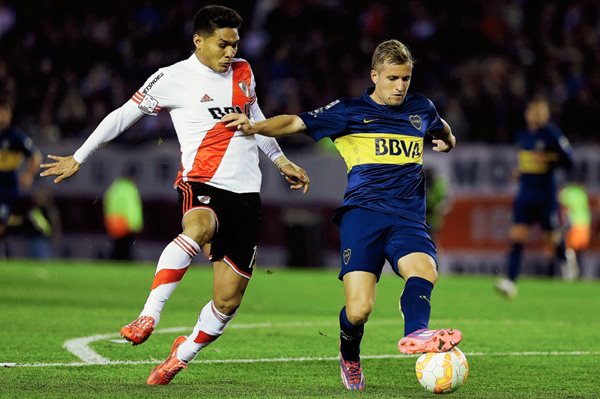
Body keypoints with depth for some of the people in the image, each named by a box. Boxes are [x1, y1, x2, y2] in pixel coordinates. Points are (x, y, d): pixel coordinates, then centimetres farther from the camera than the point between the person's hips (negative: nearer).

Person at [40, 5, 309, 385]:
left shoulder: (243, 72, 14)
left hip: (246, 193, 5)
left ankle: (182, 355, 22)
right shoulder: (174, 78, -3)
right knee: (198, 227, -42)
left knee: (228, 300, 0)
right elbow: (124, 115, 3)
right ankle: (149, 316, -46)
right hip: (202, 183, -5)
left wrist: (281, 160, 35)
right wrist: (78, 158, 5)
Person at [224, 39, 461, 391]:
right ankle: (349, 358, 17)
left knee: (424, 269, -32)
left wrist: (447, 140, 32)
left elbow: (441, 129, 47)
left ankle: (416, 335, -55)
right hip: (363, 212, -3)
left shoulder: (420, 108, 19)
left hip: (408, 216, 3)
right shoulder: (350, 111, 7)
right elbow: (297, 123, 0)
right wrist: (255, 127, -12)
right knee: (359, 309, -14)